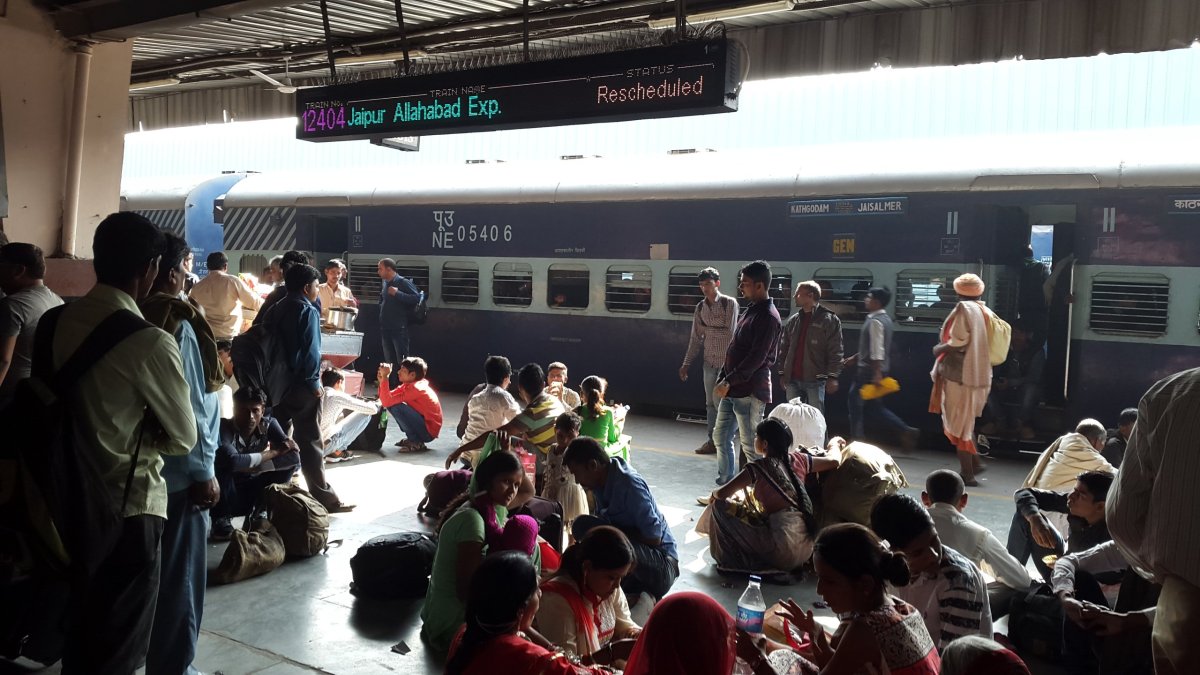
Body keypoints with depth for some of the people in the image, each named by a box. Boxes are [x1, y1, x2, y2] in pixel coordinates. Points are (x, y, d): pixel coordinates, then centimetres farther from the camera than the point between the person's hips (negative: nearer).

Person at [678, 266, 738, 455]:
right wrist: (686, 364, 10)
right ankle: (713, 441, 19)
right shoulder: (700, 307, 8)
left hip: (726, 362, -5)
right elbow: (696, 338, 12)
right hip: (709, 361, 6)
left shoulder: (730, 303, -8)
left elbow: (729, 331, -15)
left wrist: (706, 326, -9)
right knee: (711, 403, 10)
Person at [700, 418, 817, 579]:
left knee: (720, 506, 0)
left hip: (784, 551, -8)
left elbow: (722, 494, -7)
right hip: (806, 549, 8)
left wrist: (714, 494, 14)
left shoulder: (759, 467, -9)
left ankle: (733, 563, 8)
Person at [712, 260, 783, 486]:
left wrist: (727, 382, -21)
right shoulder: (751, 311, 14)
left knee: (750, 445, -1)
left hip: (750, 391, -10)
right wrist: (722, 380, 15)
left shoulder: (768, 317, -16)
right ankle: (725, 485, 25)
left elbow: (756, 358, -22)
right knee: (721, 436, 14)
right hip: (733, 389, 10)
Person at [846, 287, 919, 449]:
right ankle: (905, 430, 9)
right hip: (875, 370, 10)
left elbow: (877, 350, -24)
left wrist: (877, 373, -27)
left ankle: (858, 442, 8)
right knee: (874, 406, 15)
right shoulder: (884, 318, 14)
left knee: (856, 404, 2)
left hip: (869, 371, -10)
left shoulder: (875, 321, -17)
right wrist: (855, 357, 27)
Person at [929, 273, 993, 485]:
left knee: (958, 424, 0)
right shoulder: (986, 312, 10)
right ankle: (974, 461, 17)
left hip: (960, 374, -7)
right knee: (966, 421, 21)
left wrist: (938, 349, -3)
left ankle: (966, 473, 2)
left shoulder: (964, 309, -11)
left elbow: (958, 342, -18)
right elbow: (982, 343, 10)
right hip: (980, 375, 7)